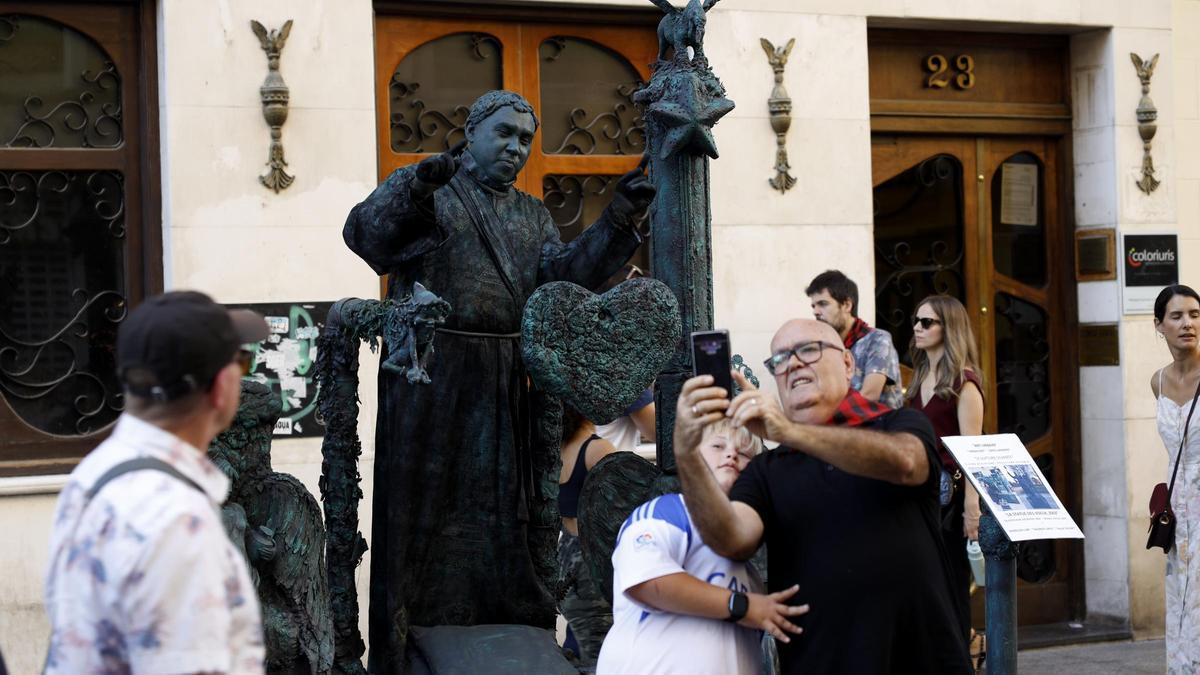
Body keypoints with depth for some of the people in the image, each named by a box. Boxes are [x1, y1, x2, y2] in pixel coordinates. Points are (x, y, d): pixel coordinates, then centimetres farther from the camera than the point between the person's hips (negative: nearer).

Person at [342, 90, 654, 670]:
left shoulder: (532, 215, 19)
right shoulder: (418, 188, 4)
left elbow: (565, 275, 4)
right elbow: (365, 234, -13)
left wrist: (618, 220, -9)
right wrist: (415, 189, -31)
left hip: (510, 385, 5)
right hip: (430, 380, -5)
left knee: (508, 509, 7)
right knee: (424, 506, -3)